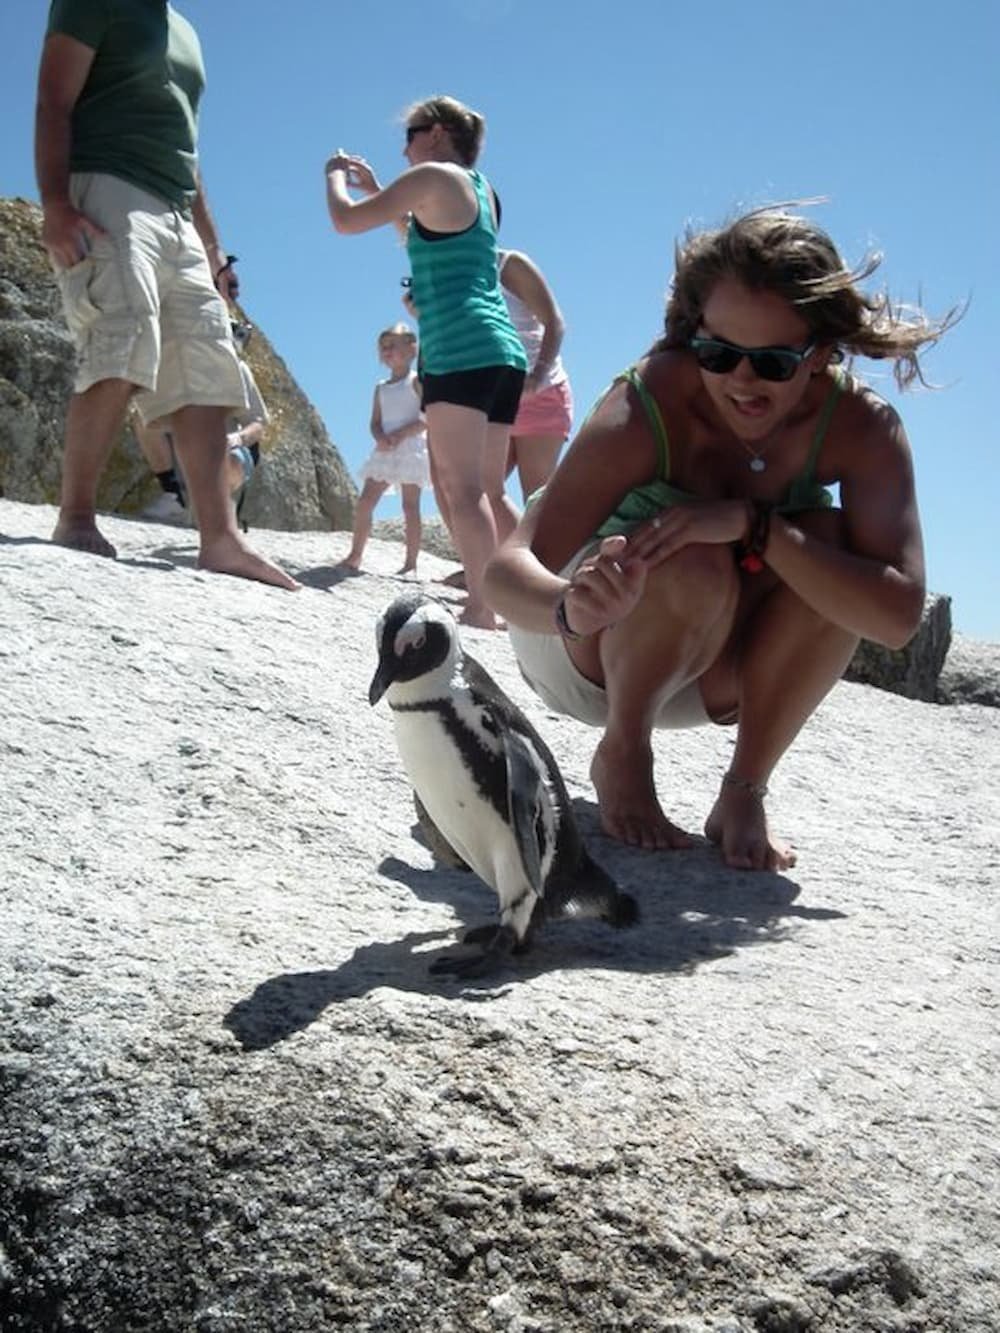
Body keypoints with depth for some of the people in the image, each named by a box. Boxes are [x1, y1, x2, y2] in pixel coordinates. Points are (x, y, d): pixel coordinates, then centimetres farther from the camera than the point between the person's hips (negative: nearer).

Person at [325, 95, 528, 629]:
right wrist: (374, 187, 37)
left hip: (459, 349, -9)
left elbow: (347, 221, -2)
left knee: (463, 487, -15)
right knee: (488, 491, 11)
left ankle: (481, 608, -22)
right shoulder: (480, 189, 24)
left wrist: (335, 174, 18)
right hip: (503, 350, 9)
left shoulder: (434, 176, 0)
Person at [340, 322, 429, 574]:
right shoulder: (381, 387, 18)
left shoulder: (416, 381, 0)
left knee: (410, 506, -6)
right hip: (384, 451, 6)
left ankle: (411, 563, -5)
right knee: (364, 501, -2)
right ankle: (354, 556, 4)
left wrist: (399, 434, -19)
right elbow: (375, 422, 13)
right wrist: (380, 438, -11)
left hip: (410, 448, -6)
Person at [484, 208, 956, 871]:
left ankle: (745, 791, -11)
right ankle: (621, 755, -7)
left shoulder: (862, 426, -20)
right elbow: (508, 570, -37)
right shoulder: (648, 406, -29)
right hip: (581, 656, -3)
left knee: (833, 549, -25)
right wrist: (570, 605, -60)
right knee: (694, 567, -34)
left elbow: (899, 613, -31)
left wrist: (752, 523, -41)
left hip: (708, 670, 3)